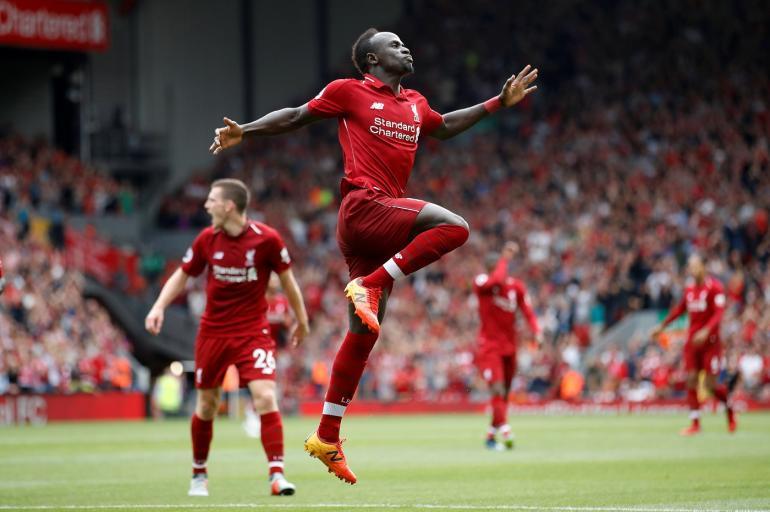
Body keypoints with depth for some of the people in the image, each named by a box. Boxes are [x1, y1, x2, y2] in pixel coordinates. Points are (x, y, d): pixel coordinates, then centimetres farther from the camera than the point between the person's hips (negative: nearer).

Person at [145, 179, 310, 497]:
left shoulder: (266, 239, -12)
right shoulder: (207, 239, -3)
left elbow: (286, 278, 2)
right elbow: (182, 275, 9)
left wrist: (301, 320, 10)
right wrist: (159, 307, -5)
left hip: (253, 332, -3)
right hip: (213, 332, 3)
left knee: (265, 397, -19)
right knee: (206, 405, 9)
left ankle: (277, 474, -17)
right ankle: (199, 473, 28)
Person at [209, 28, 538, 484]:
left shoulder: (415, 104, 22)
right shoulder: (349, 92, 2)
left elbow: (444, 126, 41)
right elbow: (297, 117, 8)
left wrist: (500, 102, 41)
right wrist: (243, 132, -3)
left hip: (385, 218, 7)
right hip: (364, 206, -7)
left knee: (363, 333, 6)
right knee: (454, 227, -25)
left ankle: (327, 437, 9)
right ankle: (370, 285, -20)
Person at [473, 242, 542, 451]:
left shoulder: (516, 286, 3)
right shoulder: (481, 283, -10)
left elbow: (527, 311, -2)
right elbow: (496, 280, -32)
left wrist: (536, 331, -19)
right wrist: (505, 258, -21)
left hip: (509, 346, 5)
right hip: (489, 346, -5)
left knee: (504, 394, 10)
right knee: (498, 388, -20)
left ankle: (491, 436, 21)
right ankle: (505, 433, -29)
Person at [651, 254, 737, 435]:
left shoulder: (714, 287, -10)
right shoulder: (689, 287, 9)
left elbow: (719, 313, -18)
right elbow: (680, 309, 24)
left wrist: (706, 331, -32)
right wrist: (662, 326, 26)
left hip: (710, 340, -6)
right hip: (692, 340, 6)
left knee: (711, 384, -5)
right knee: (691, 380, -3)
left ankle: (730, 409, 23)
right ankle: (695, 423, 2)